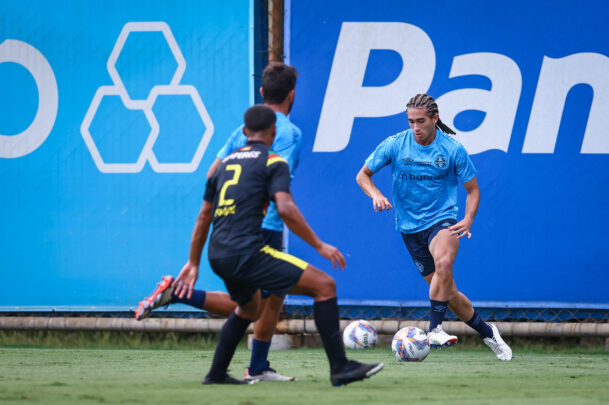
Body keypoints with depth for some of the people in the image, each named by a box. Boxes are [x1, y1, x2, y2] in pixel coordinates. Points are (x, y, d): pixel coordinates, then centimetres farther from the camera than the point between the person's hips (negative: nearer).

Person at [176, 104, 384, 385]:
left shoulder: (226, 163, 21)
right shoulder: (273, 162, 1)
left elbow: (204, 217, 25)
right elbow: (285, 208, -14)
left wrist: (193, 264, 32)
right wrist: (319, 246, -9)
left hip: (218, 257, 8)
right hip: (247, 253, -8)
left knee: (249, 309, 35)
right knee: (324, 286, -7)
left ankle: (216, 374, 33)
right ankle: (340, 368, -13)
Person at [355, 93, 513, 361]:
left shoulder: (453, 150, -7)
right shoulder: (394, 145, -5)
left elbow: (472, 190, 2)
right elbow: (363, 175, 6)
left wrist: (467, 221, -15)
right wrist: (376, 195, -15)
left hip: (442, 219, -2)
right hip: (410, 226, 2)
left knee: (443, 262, -35)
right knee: (449, 293, 2)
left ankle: (435, 329, -30)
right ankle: (486, 331, 24)